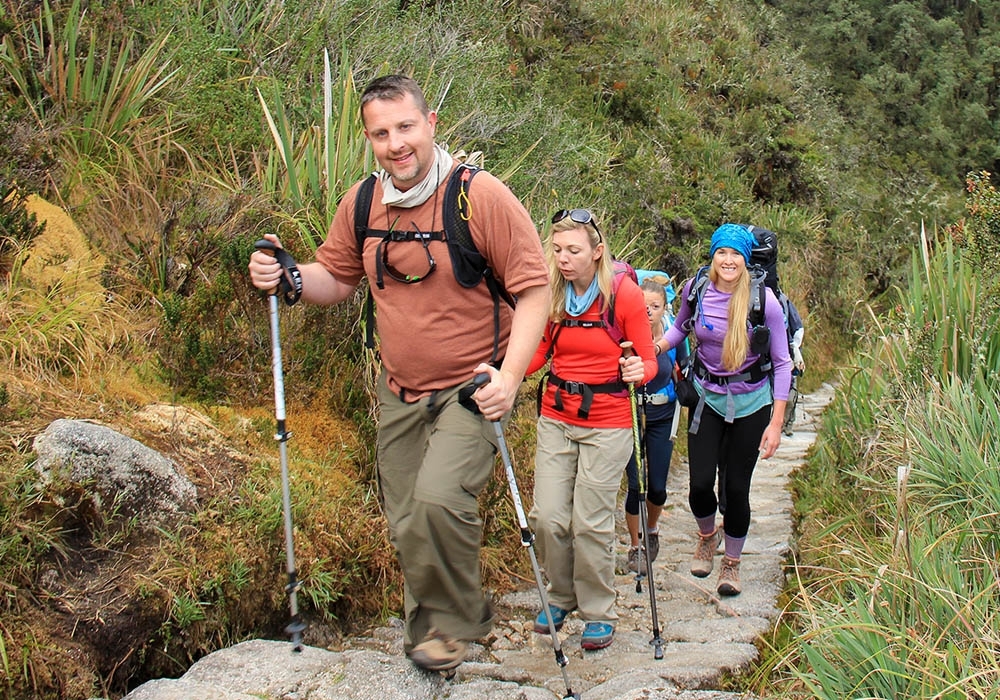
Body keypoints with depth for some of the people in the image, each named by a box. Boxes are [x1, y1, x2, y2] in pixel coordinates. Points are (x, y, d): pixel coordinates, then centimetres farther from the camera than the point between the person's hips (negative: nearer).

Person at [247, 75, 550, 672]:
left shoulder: (481, 196, -15)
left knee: (439, 498, -26)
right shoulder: (362, 203, 2)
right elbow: (336, 280, 15)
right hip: (400, 393, 6)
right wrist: (288, 276, -7)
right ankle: (427, 634, 36)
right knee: (407, 527, 12)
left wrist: (509, 377, -25)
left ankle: (454, 622, 1)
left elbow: (535, 287, -15)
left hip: (473, 388, -6)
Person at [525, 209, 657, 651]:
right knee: (547, 516, 1)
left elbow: (649, 360, -4)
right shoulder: (551, 293, -1)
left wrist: (639, 371, -27)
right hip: (556, 419, 4)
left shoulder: (624, 292, -10)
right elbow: (538, 353, 9)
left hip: (607, 424, -3)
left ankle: (598, 613, 19)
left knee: (591, 523, -1)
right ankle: (561, 597, 25)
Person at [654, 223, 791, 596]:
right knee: (700, 482, -3)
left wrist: (776, 422, -11)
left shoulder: (764, 300, -17)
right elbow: (680, 326, 13)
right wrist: (652, 347, -8)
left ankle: (732, 563, 27)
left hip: (751, 401, -2)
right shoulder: (696, 289, -9)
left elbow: (782, 363, -9)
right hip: (706, 396, 2)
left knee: (736, 486, 1)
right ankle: (707, 536, 33)